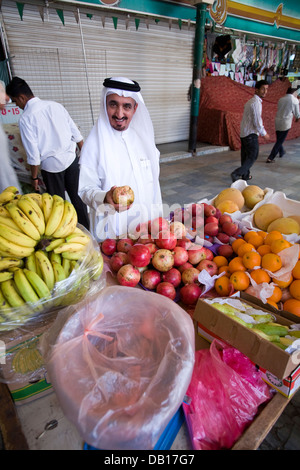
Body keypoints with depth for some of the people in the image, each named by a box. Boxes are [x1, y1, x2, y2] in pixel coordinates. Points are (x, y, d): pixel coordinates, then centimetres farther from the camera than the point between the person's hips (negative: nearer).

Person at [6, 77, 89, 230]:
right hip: (71, 159, 5)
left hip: (51, 165, -4)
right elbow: (76, 133, 5)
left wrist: (34, 177, 0)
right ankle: (86, 229, 26)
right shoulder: (56, 105, 4)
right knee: (77, 196, 15)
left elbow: (33, 154, -11)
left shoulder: (25, 118, -10)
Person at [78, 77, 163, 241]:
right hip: (112, 227, -4)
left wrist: (157, 219, 11)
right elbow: (86, 189, -12)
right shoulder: (95, 142, -12)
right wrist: (105, 197, -33)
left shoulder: (143, 137, 4)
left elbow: (154, 181, 9)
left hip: (146, 221, 5)